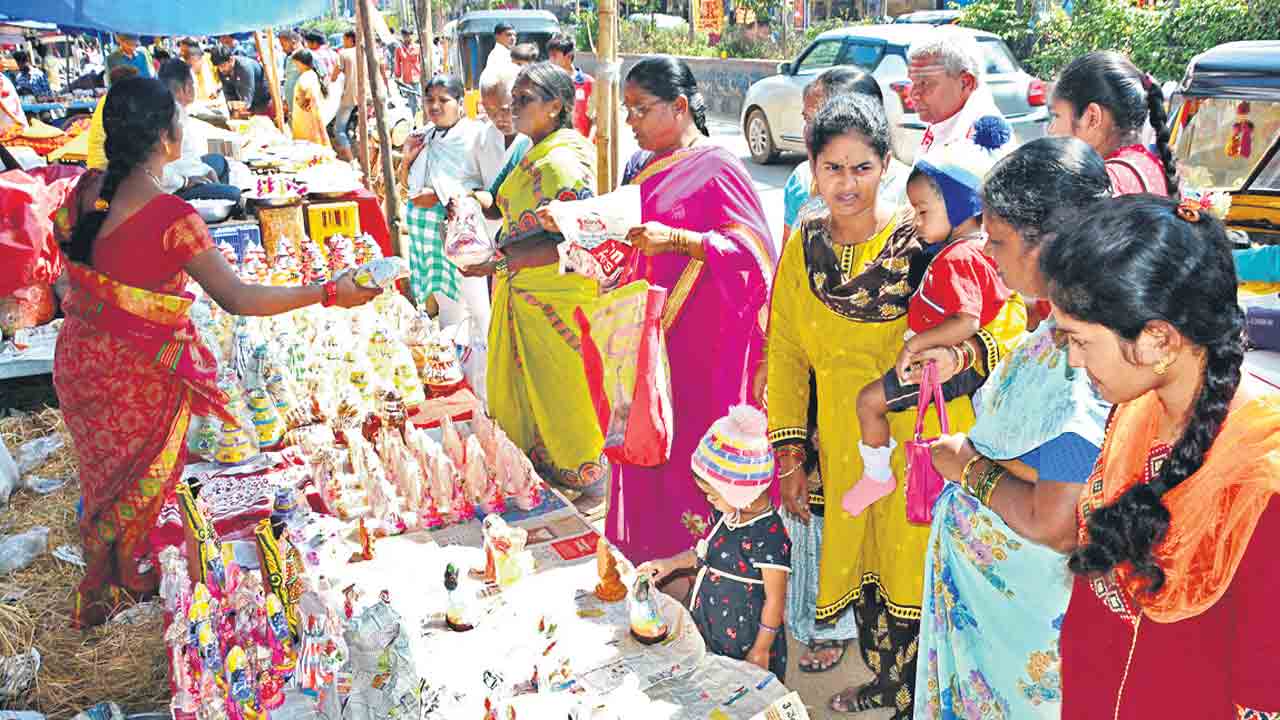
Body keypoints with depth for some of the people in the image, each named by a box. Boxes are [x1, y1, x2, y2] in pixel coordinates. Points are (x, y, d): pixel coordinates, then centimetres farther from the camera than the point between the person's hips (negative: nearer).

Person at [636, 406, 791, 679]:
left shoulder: (769, 539, -29)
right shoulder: (729, 513, -4)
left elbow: (775, 599, -20)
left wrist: (761, 650, -13)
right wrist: (673, 563, 6)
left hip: (744, 637, -8)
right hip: (710, 625, 8)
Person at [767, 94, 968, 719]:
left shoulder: (920, 238, -13)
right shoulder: (804, 245, 2)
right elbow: (785, 350, 6)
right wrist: (788, 454, 3)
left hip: (917, 440, -4)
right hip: (841, 445, 5)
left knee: (912, 568, 7)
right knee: (861, 564, 18)